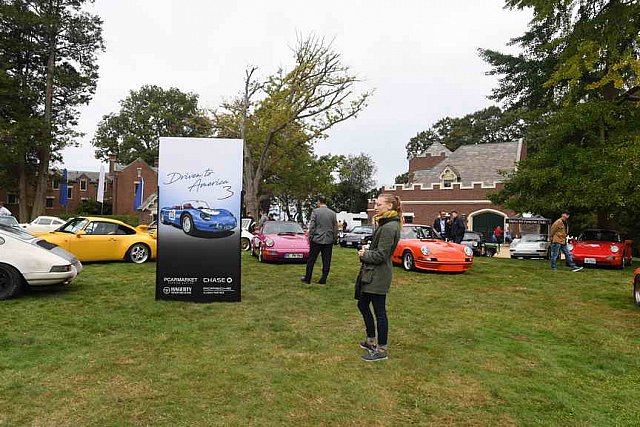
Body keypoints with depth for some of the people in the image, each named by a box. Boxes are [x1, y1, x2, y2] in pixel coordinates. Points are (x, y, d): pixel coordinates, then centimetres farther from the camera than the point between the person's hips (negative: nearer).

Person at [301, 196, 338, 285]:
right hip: (329, 241, 3)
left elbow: (312, 226, -8)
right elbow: (335, 228, 6)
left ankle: (307, 279, 14)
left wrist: (310, 238, 0)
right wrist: (334, 239, 14)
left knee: (311, 260, 8)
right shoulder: (333, 213, 4)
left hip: (316, 240, -3)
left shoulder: (315, 211, -6)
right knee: (326, 262, 7)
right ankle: (323, 280, 10)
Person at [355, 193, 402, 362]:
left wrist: (364, 255, -6)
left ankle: (382, 350, 15)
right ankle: (371, 341, 34)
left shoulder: (389, 227, -20)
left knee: (379, 312, 1)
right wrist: (367, 250, 1)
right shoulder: (385, 224, 12)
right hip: (371, 274, 10)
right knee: (363, 305, 19)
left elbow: (381, 255, -22)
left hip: (378, 276, -10)